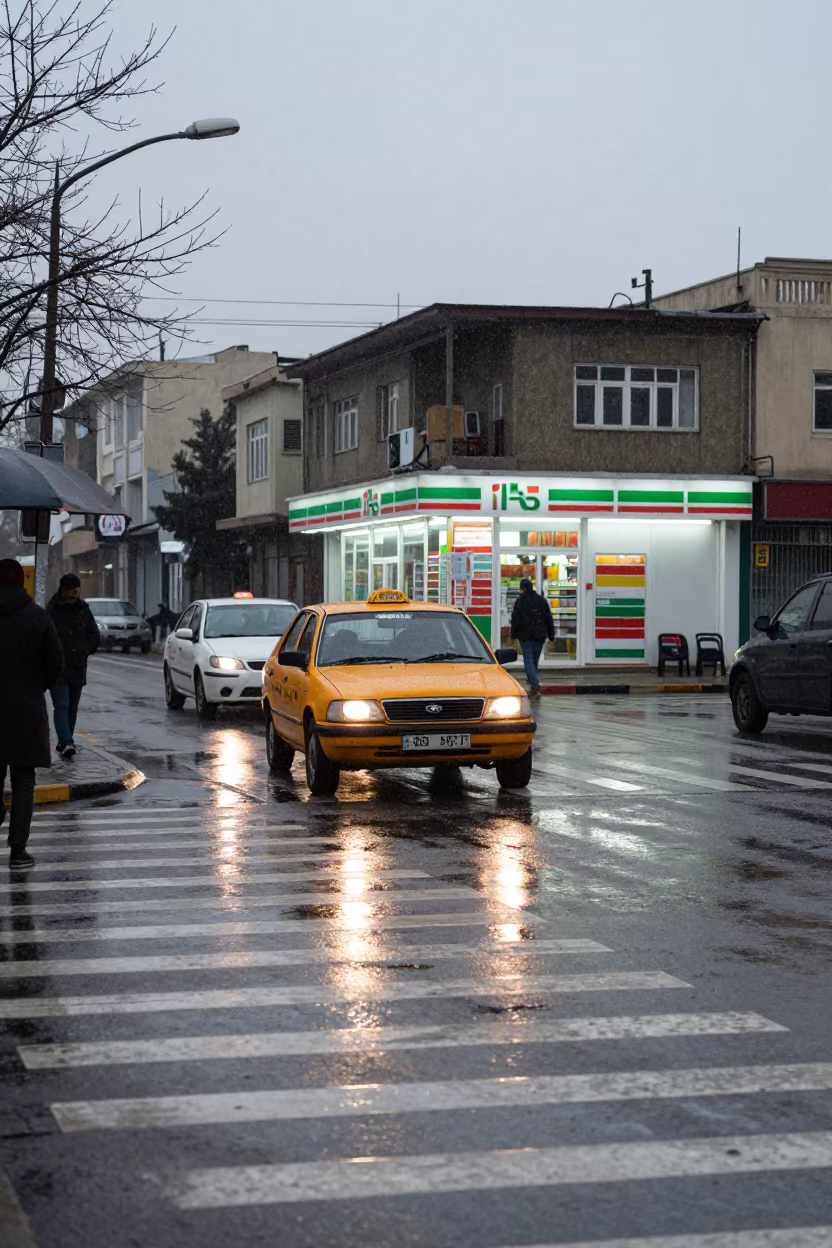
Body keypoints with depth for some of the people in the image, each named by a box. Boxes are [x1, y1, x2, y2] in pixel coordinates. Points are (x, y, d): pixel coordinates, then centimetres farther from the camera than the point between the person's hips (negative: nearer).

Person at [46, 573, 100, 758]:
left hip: (78, 668, 6)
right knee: (62, 706, -14)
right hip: (58, 668, -6)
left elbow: (95, 635, 16)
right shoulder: (53, 610, -8)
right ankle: (66, 743, -24)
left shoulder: (83, 610, 9)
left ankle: (65, 742, 20)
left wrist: (84, 649, 4)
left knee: (72, 707, 10)